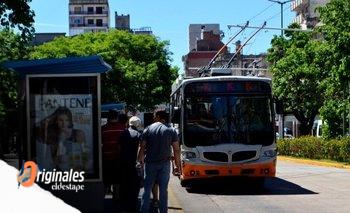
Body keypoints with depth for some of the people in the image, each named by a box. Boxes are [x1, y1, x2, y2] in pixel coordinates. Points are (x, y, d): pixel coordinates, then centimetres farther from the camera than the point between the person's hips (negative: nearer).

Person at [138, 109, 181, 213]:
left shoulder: (147, 130, -2)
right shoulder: (171, 130, 0)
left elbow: (142, 148, -4)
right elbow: (176, 150, -3)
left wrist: (140, 160, 10)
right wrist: (178, 165, 4)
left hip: (150, 163, 0)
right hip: (165, 164, 1)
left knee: (147, 189, 6)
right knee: (163, 190, 6)